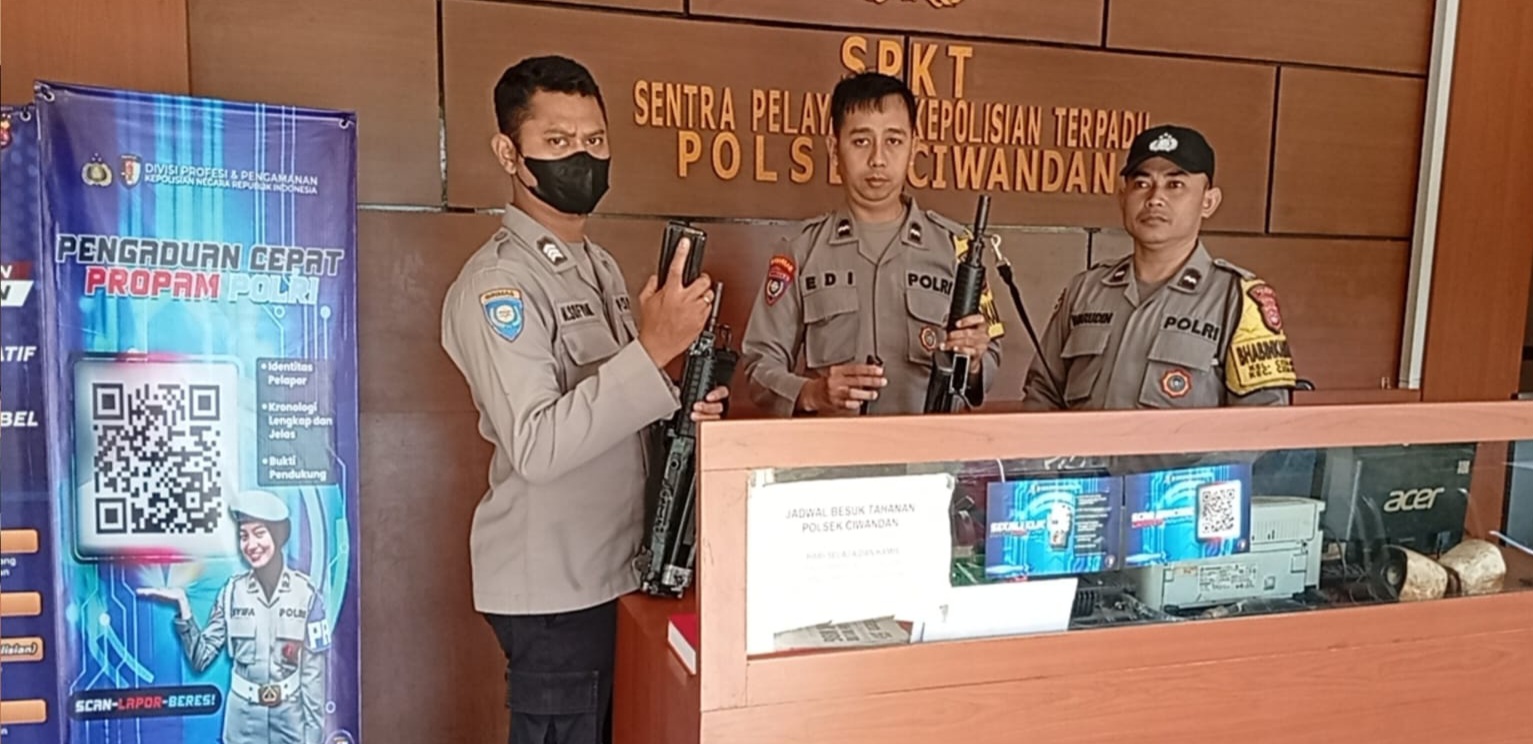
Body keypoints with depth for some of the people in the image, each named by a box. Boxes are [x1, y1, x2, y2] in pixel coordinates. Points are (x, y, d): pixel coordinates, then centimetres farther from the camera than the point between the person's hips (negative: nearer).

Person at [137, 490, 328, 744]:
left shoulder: (305, 592, -8)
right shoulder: (232, 592, -1)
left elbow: (314, 672, -5)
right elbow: (201, 657, -1)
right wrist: (183, 605, -12)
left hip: (291, 718, -2)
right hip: (243, 719, 2)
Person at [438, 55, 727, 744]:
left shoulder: (599, 265, 11)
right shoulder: (497, 283, -17)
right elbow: (536, 447, -27)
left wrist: (681, 408, 1)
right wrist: (654, 348, -30)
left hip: (617, 567, 9)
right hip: (552, 586, -8)